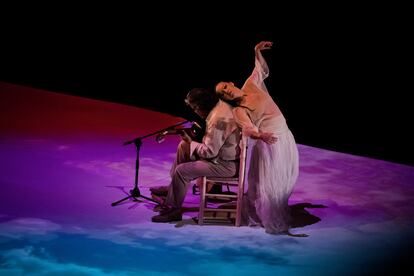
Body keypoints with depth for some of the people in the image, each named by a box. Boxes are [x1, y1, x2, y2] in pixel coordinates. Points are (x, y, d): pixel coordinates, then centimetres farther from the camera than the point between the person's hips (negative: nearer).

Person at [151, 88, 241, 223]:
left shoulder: (218, 119, -28)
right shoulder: (221, 105, 4)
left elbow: (210, 152, -25)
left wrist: (191, 142, -9)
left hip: (225, 165, -11)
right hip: (223, 155, 11)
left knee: (181, 171, -13)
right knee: (183, 146, 14)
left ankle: (175, 210, 4)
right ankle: (171, 188, 21)